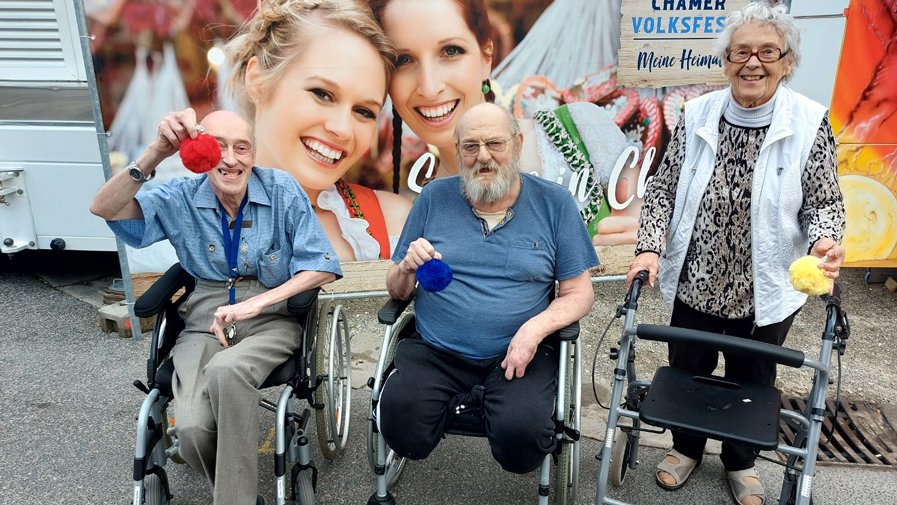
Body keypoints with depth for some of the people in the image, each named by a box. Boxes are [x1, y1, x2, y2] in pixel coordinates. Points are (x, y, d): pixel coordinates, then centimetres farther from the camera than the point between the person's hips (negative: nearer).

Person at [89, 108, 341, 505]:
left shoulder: (282, 190, -3)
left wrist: (255, 304, -14)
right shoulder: (181, 198, 3)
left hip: (272, 320, -1)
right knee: (194, 429, -27)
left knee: (226, 370, -36)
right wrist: (156, 153, -23)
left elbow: (322, 267, -5)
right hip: (204, 324, 2)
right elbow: (104, 208, -9)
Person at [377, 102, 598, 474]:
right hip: (435, 354, 1)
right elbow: (397, 291, 11)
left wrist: (536, 328, -16)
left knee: (520, 439, -27)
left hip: (518, 355, -1)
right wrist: (407, 269, -13)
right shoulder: (434, 198, 7)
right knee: (402, 430, -24)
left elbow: (579, 293, 3)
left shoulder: (553, 203, 3)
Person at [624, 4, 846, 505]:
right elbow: (663, 189, -1)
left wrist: (825, 241, -25)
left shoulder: (810, 123, -9)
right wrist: (650, 247, -13)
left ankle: (741, 462, 45)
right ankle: (687, 447, 46)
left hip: (765, 292, -1)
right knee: (687, 372, 18)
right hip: (695, 284, 1)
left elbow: (824, 202, -4)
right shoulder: (697, 115, -5)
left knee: (752, 383, 18)